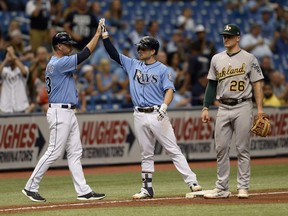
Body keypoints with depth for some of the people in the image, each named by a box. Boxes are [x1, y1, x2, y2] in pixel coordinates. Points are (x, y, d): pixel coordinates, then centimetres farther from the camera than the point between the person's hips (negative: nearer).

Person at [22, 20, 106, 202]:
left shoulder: (54, 64, 16)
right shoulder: (58, 63, -16)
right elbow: (83, 55, -19)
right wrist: (97, 35, -14)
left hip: (68, 113, 11)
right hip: (60, 112, -11)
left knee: (75, 153, 7)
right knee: (54, 152, -7)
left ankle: (83, 191, 6)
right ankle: (31, 187, -1)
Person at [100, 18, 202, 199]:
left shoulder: (162, 70, 0)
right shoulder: (133, 65, 14)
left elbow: (169, 90, -11)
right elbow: (114, 54, 12)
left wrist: (164, 106, -29)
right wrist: (105, 35, 2)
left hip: (157, 115, -5)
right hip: (140, 115, 5)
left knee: (173, 150, -8)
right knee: (146, 154, 9)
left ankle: (192, 182, -11)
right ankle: (147, 188, 13)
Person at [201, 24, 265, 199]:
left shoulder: (249, 59, -1)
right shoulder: (217, 59, 11)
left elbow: (257, 84, -3)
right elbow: (212, 85, 15)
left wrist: (260, 109, -11)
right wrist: (206, 108, 7)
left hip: (243, 107, -4)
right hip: (223, 108, 4)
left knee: (243, 149, -3)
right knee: (221, 149, 3)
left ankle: (243, 188, 1)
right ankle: (222, 189, 8)